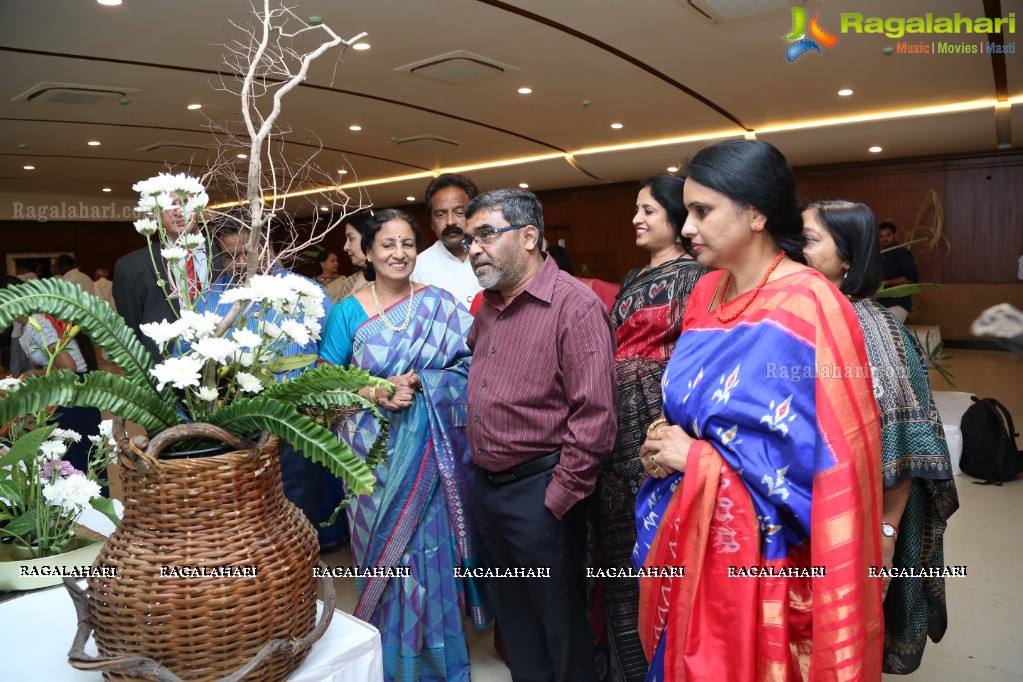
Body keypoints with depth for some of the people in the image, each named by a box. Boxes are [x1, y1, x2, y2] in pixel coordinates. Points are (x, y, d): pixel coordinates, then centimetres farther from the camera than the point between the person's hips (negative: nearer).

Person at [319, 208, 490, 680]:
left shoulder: (440, 305, 1)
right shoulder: (348, 311, 0)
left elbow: (470, 366, -3)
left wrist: (419, 383, -18)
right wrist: (376, 393, -17)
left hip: (430, 450, 0)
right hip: (374, 451, 0)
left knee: (430, 543, 7)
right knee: (382, 550, 10)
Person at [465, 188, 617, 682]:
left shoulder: (575, 305, -17)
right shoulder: (487, 307, 8)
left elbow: (595, 418, -20)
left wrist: (558, 497, -17)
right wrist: (478, 466, 13)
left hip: (539, 491, -7)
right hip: (485, 486, 8)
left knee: (560, 620, 11)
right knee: (512, 615, 23)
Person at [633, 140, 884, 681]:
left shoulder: (807, 307, -19)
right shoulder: (706, 293, 4)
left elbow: (825, 459, -22)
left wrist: (696, 460, -17)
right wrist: (666, 442, -6)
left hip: (762, 553, -6)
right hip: (691, 536, 7)